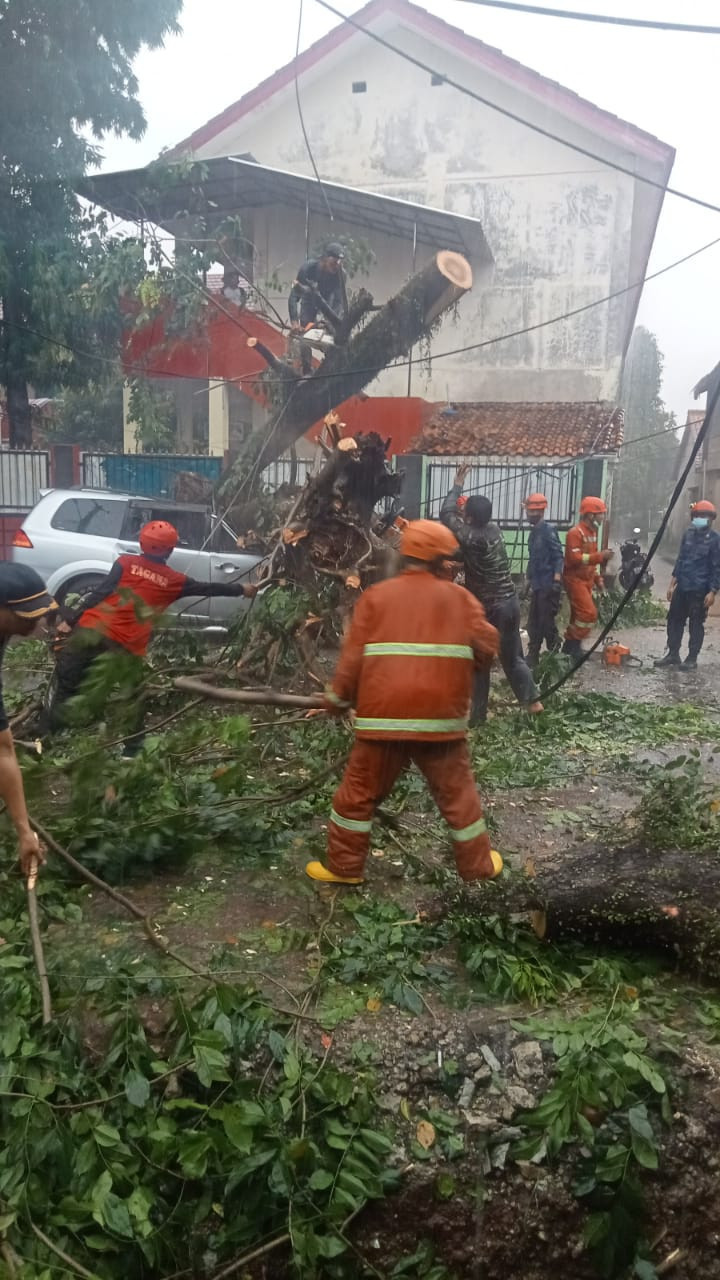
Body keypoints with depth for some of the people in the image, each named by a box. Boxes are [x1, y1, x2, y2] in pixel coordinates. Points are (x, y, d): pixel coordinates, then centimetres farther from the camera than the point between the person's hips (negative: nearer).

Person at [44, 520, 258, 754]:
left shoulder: (126, 562, 6)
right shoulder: (174, 581, 9)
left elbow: (100, 592, -4)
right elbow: (208, 588, 21)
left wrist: (71, 620, -4)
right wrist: (241, 589, 35)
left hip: (93, 630, 0)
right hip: (127, 647, 0)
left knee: (66, 682, 11)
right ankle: (132, 750, 21)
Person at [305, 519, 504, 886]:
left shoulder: (376, 596, 2)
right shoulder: (459, 597, 4)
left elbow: (353, 658, 0)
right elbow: (487, 648, 3)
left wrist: (338, 699, 13)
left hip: (383, 717, 0)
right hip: (440, 718, 1)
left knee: (359, 793, 14)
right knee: (458, 794, 17)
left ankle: (343, 868, 23)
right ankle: (478, 866, 30)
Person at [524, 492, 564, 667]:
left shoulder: (548, 530, -9)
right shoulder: (534, 532, 16)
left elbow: (558, 556, -15)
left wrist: (557, 581, -22)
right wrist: (529, 581, 22)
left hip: (549, 585, -9)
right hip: (537, 585, 9)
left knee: (547, 622, -8)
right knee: (533, 623, 10)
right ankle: (532, 658, 17)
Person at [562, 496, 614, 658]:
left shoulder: (592, 532, 13)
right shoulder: (575, 532, -17)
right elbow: (575, 558, -27)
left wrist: (597, 578, 19)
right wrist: (600, 556, -28)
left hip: (587, 580, 9)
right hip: (575, 579, -9)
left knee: (579, 614, 11)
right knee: (589, 613, -15)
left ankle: (570, 645, 19)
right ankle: (573, 644, -4)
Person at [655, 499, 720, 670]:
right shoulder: (688, 534, 8)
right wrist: (673, 583, 13)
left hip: (700, 590, -6)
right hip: (682, 587, 6)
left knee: (696, 624, 2)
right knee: (674, 620, 9)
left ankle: (692, 658, 11)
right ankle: (673, 654, 19)